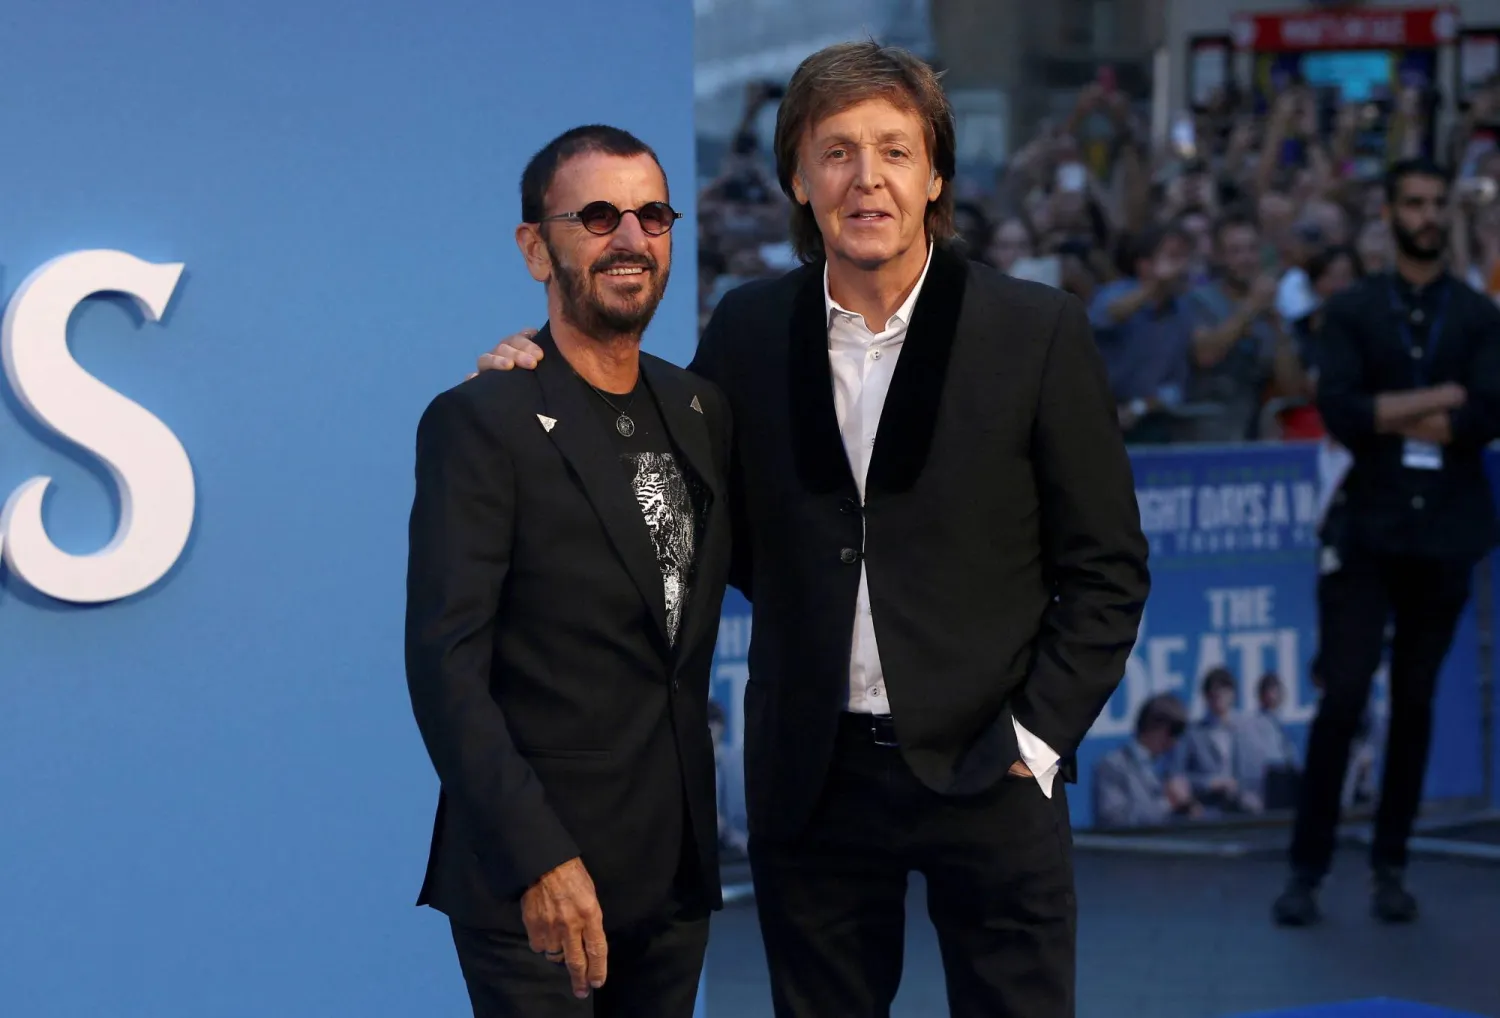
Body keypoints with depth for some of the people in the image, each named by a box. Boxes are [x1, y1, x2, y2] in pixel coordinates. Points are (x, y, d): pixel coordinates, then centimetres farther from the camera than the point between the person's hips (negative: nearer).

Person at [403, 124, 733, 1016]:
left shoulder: (701, 410, 10)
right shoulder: (481, 424, -9)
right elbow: (445, 667, -15)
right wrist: (539, 859, -22)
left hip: (676, 874, 6)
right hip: (534, 884, -6)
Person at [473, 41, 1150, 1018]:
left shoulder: (1038, 331, -4)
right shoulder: (750, 330, 4)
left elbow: (1106, 566, 0)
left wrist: (1038, 736, -8)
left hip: (984, 766, -2)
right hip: (813, 779, 2)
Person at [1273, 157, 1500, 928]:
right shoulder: (1351, 311, 5)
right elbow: (1339, 413, -10)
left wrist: (1388, 416, -10)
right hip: (1366, 526, -2)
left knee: (1415, 704, 7)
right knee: (1343, 698, -7)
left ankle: (1391, 866, 16)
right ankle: (1307, 869, 0)